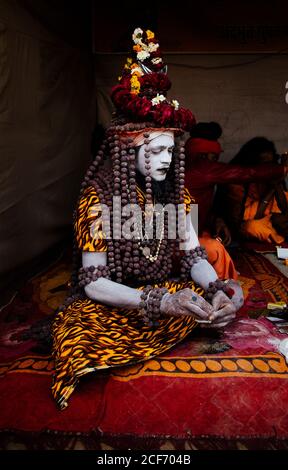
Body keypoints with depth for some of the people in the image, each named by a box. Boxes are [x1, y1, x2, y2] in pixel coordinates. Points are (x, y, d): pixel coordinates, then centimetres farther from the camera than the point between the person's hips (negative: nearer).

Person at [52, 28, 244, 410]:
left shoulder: (175, 193, 0)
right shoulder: (98, 196, -17)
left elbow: (195, 257, -4)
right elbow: (94, 282, -20)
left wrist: (217, 288, -27)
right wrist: (161, 302, -34)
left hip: (164, 294, 6)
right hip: (107, 304, -5)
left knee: (226, 299, -13)